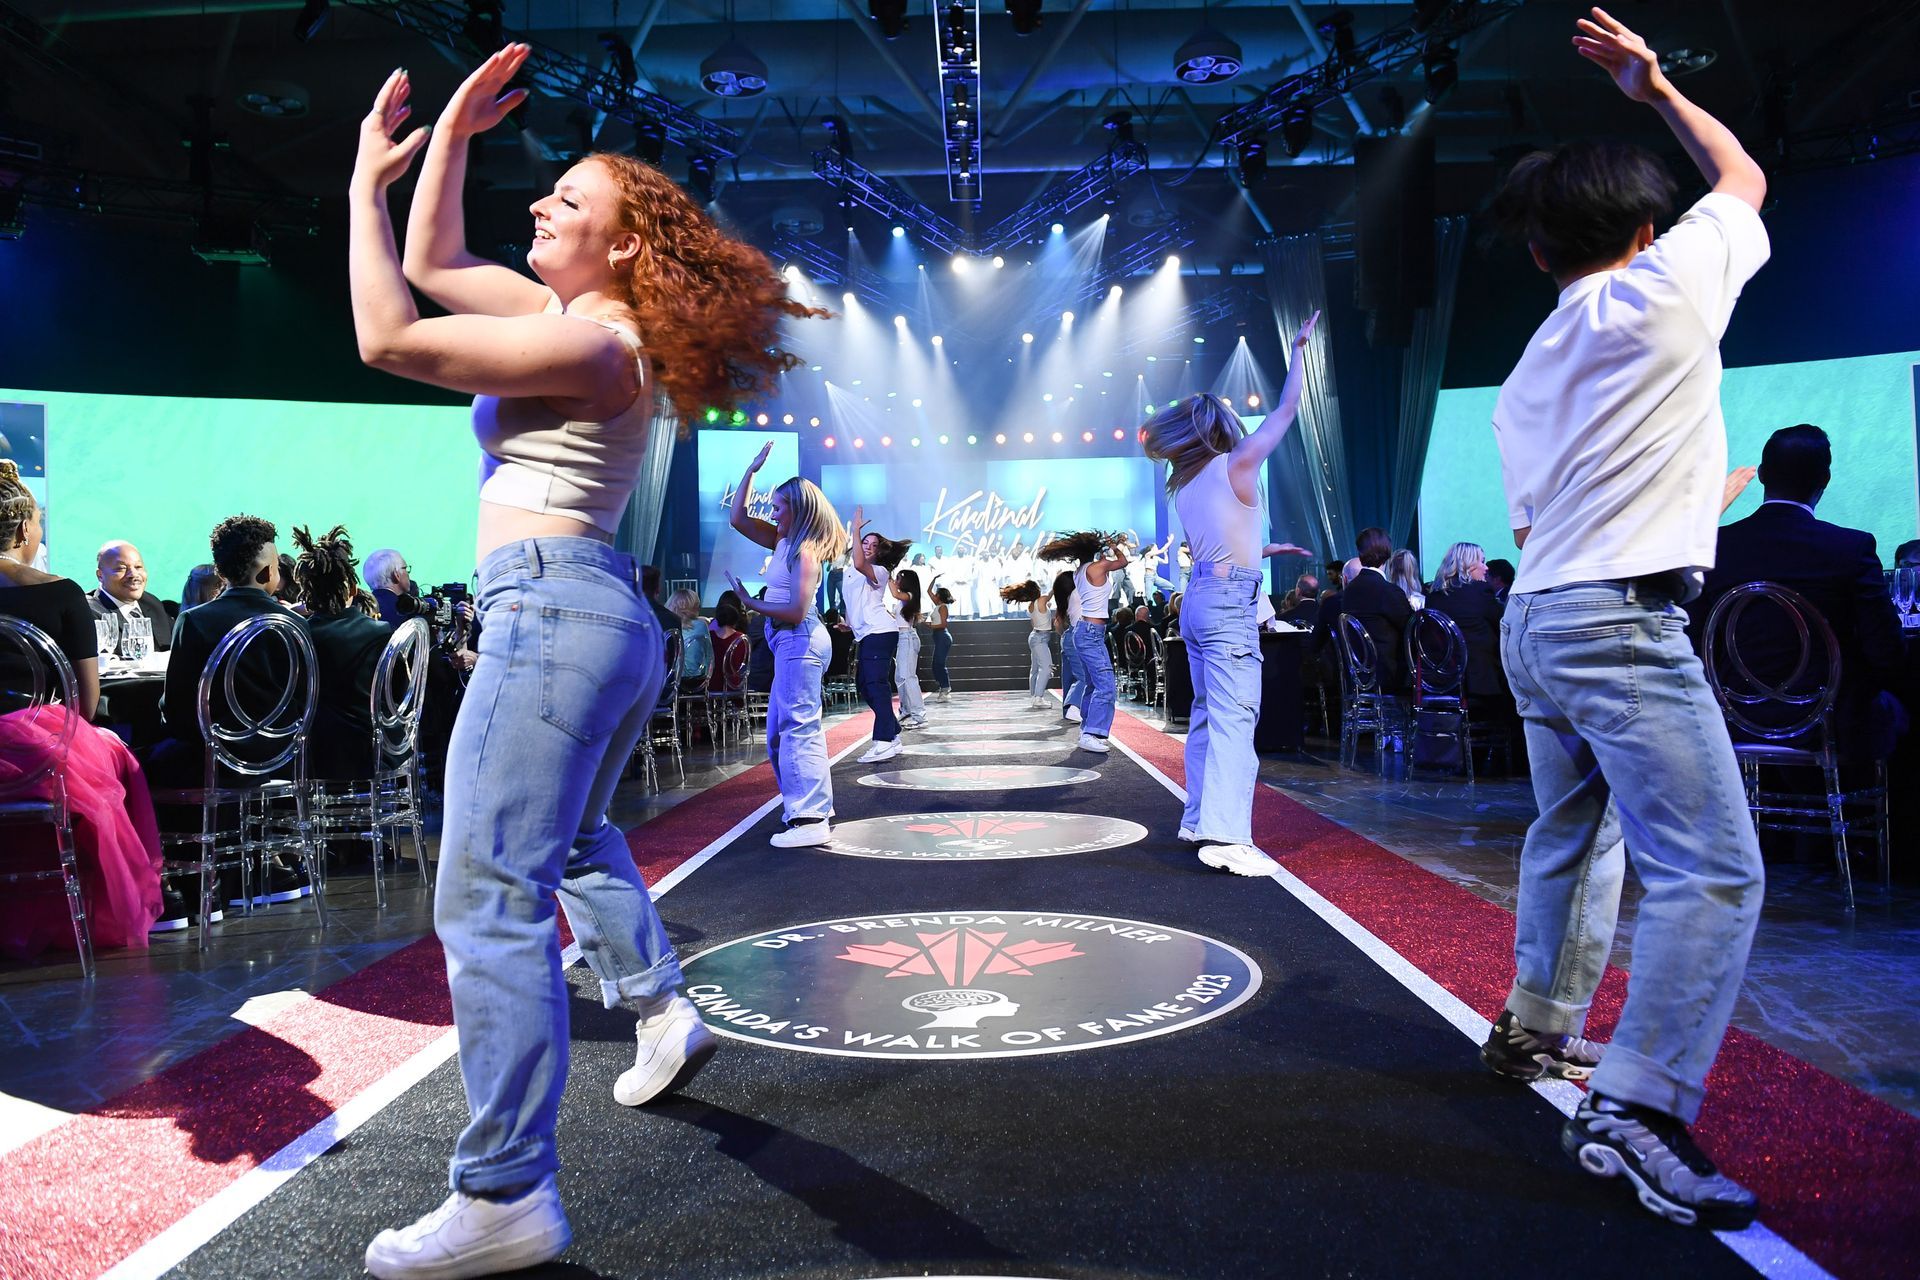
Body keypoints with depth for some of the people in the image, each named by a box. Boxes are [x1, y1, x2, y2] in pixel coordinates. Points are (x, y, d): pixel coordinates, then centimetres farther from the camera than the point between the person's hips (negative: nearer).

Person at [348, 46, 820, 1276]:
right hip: (604, 618, 11)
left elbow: (392, 340, -15)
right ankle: (664, 1011, 41)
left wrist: (365, 184, -6)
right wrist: (453, 133, 20)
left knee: (488, 899, -12)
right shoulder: (573, 314, 16)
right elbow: (433, 263, 24)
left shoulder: (595, 345, -12)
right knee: (574, 838, 30)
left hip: (553, 609, -11)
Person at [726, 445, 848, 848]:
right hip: (792, 642, 11)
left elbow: (797, 610, -21)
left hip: (799, 639, -11)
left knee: (797, 727, -12)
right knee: (782, 730, 15)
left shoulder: (804, 551, -14)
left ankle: (811, 820, -12)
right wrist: (753, 469, 13)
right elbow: (738, 518, 16)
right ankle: (815, 809, 21)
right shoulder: (784, 541, 13)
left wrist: (752, 603, -14)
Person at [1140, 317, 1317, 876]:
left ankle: (1199, 819, 20)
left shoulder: (1186, 483, 15)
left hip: (1198, 597, 9)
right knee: (1234, 717, -13)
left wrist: (1264, 548, 33)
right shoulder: (1236, 464, -6)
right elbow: (1286, 409, 1)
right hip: (1230, 601, -9)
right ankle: (1227, 836, -19)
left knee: (1207, 713, 15)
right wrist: (1299, 348, 13)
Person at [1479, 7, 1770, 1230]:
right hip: (1620, 621, -9)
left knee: (1574, 834, 23)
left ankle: (1540, 1027, 34)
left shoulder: (1530, 373, 17)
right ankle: (1635, 1111, -13)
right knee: (1714, 871, -9)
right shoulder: (1667, 287, -2)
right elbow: (1745, 177, 17)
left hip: (1537, 618, 9)